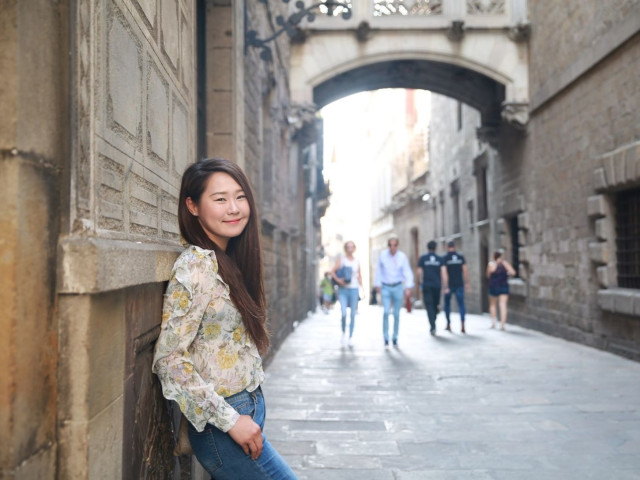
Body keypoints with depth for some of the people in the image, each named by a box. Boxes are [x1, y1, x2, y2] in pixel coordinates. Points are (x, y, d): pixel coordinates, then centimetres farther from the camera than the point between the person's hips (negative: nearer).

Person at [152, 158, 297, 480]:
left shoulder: (230, 261, 6)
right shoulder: (196, 264, -19)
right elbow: (168, 360, -21)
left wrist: (249, 412, 11)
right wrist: (229, 420, -19)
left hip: (251, 406, 8)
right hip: (222, 426, -8)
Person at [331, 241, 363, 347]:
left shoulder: (357, 261, 8)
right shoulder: (341, 259, -1)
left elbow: (359, 276, 15)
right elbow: (332, 271, -5)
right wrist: (338, 280, -20)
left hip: (354, 289, 3)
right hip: (343, 290, -3)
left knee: (352, 315, 4)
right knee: (344, 314, -13)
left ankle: (351, 337, 16)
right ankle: (344, 332, 14)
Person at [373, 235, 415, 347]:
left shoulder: (402, 256, -6)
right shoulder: (382, 255, -5)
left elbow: (407, 272, -8)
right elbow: (378, 271, 4)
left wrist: (408, 287, -18)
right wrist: (377, 285, 6)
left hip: (398, 287, 0)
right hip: (385, 287, 0)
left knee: (396, 314, 5)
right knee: (386, 312, -13)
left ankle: (395, 338, 17)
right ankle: (386, 338, -5)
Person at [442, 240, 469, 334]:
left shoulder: (445, 258, -5)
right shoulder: (461, 256, 3)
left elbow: (445, 273, -11)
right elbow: (465, 270, 1)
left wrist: (446, 286, -12)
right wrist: (466, 283, 7)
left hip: (449, 284, -1)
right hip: (459, 284, 2)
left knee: (447, 303, 14)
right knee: (461, 304, 2)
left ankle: (448, 324, 18)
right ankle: (463, 325, -10)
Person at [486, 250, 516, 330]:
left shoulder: (491, 264, -7)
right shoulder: (505, 263, -3)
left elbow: (488, 276, 0)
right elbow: (513, 272, -9)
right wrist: (507, 274, 11)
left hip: (493, 287, 0)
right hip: (504, 287, 1)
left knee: (493, 304, 18)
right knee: (503, 305, -3)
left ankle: (493, 322, 12)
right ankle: (502, 324, -12)